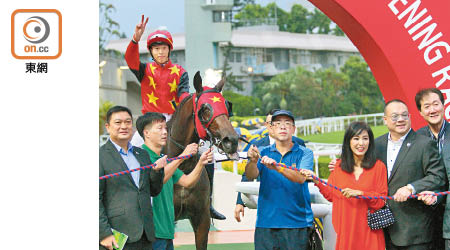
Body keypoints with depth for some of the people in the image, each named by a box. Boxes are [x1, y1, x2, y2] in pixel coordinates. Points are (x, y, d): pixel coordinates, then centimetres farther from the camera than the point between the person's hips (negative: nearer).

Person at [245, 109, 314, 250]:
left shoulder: (304, 153, 4)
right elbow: (251, 176, -5)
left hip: (297, 223, -1)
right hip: (266, 223, 2)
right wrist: (252, 160, -27)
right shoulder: (264, 153, 10)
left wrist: (277, 168, -30)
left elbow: (301, 178, -14)